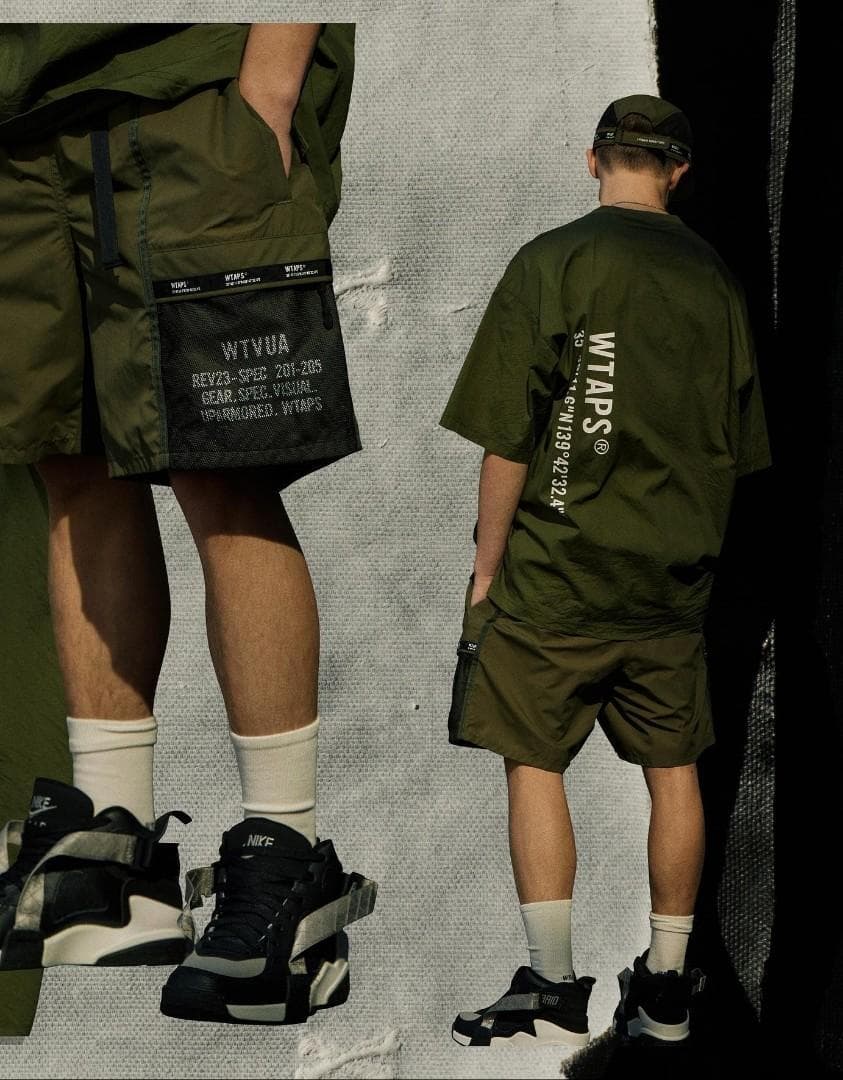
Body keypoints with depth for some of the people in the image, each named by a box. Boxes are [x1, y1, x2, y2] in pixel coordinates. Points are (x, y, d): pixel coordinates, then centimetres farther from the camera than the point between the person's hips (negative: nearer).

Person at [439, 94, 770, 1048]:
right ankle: (665, 994, 18)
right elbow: (740, 449, 14)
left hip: (558, 572, -5)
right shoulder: (717, 280, 7)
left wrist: (486, 570, -3)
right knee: (673, 772, 10)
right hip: (677, 577, 5)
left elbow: (509, 440, -10)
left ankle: (552, 993, 2)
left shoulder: (552, 262, -7)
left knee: (534, 763, 3)